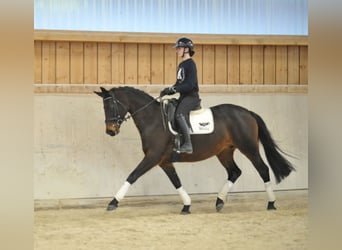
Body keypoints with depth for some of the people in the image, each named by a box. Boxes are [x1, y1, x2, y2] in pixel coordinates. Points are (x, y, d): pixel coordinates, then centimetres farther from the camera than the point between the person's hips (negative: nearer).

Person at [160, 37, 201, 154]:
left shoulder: (190, 64, -11)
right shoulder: (181, 65, 17)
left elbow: (190, 85, -20)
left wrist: (173, 89, -24)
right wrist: (169, 91, 4)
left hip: (192, 97, -10)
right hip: (183, 96, 10)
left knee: (179, 113, -30)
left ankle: (188, 144, -30)